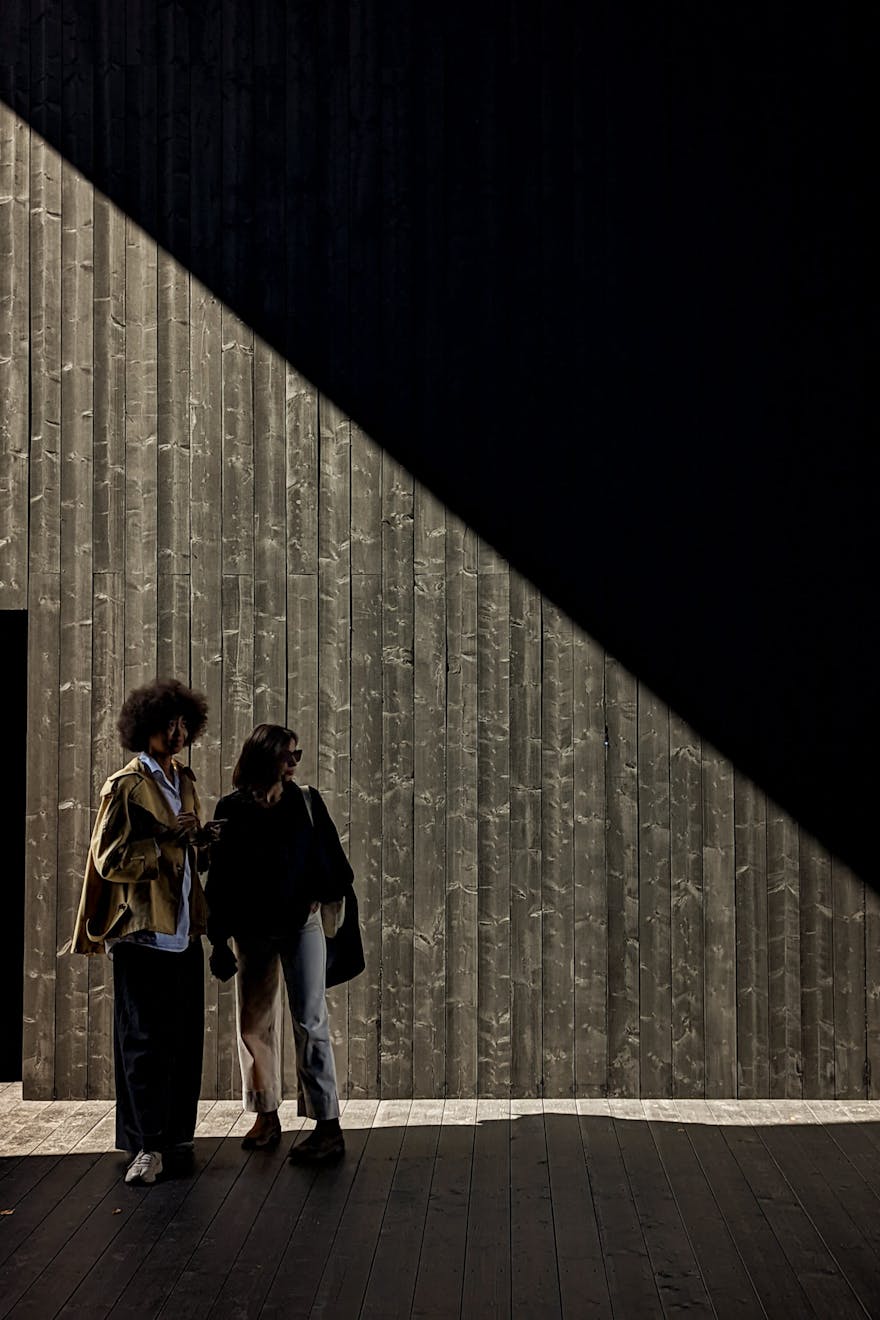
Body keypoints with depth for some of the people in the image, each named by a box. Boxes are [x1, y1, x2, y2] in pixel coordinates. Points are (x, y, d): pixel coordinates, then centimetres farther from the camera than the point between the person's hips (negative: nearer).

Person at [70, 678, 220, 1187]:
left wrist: (202, 843, 4)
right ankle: (147, 1146, 6)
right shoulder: (127, 786, -7)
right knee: (147, 1041, -2)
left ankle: (177, 1136, 19)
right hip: (144, 934, -7)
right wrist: (167, 840, -17)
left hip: (185, 931, 7)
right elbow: (109, 862, -12)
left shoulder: (185, 781, 15)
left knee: (185, 1038, 9)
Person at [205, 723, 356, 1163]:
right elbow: (219, 878, 1)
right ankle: (266, 1116, 24)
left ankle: (328, 1126, -4)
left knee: (310, 1021, -5)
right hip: (252, 930, 2)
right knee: (254, 1024, 9)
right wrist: (219, 940, 0)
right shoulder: (232, 810, -2)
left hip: (302, 924, -1)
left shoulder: (306, 801, 0)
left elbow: (330, 855, 5)